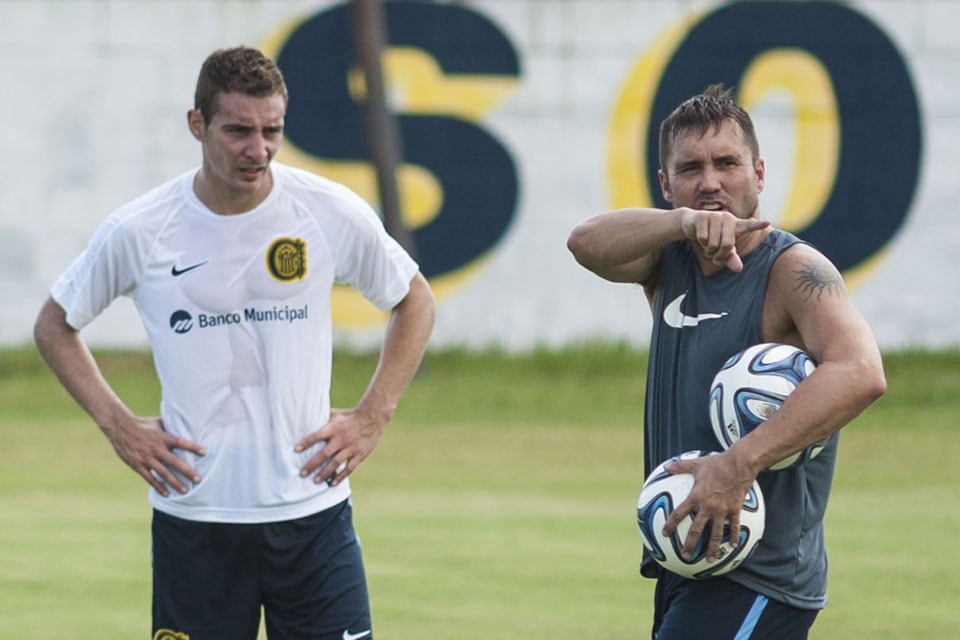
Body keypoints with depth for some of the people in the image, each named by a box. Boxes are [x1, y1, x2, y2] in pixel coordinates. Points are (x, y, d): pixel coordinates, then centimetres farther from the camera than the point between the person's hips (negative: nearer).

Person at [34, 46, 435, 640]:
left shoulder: (333, 213, -3)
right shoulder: (138, 231, -4)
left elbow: (415, 302, 13)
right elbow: (55, 325, 11)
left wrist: (371, 418, 3)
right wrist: (119, 425, 1)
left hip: (312, 508, 0)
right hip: (193, 517, 0)